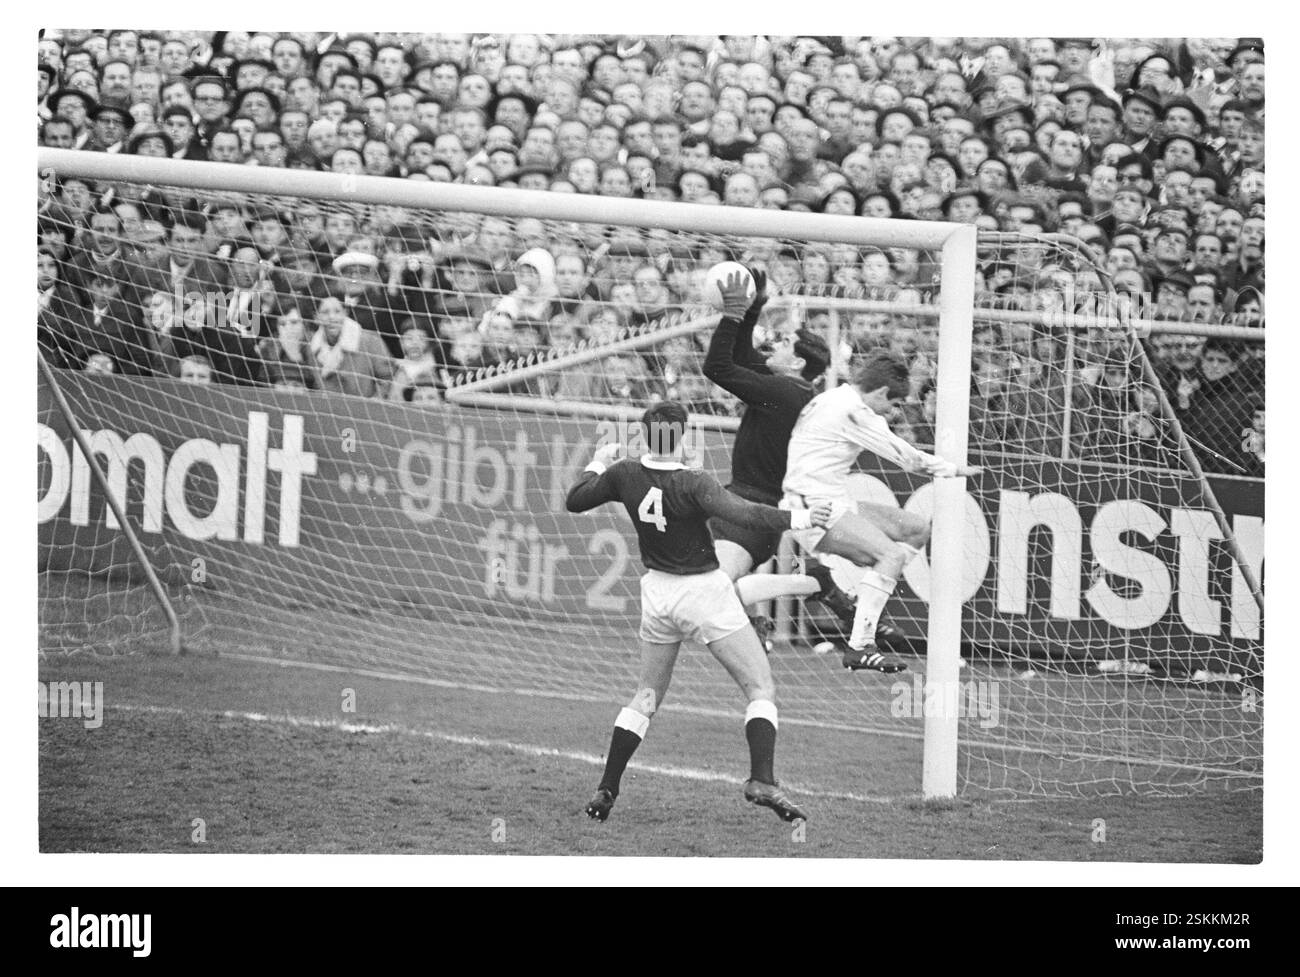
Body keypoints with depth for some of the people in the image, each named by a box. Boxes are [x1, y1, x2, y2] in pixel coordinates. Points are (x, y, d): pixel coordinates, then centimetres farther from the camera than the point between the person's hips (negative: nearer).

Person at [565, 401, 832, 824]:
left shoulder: (624, 476, -6)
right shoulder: (692, 484, -21)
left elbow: (575, 501, 7)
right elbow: (742, 513, -30)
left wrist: (598, 465, 22)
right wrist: (796, 519, -24)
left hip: (657, 591, 6)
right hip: (705, 593, -6)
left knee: (646, 696, 19)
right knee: (761, 688, 0)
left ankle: (605, 791, 15)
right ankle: (762, 781, -17)